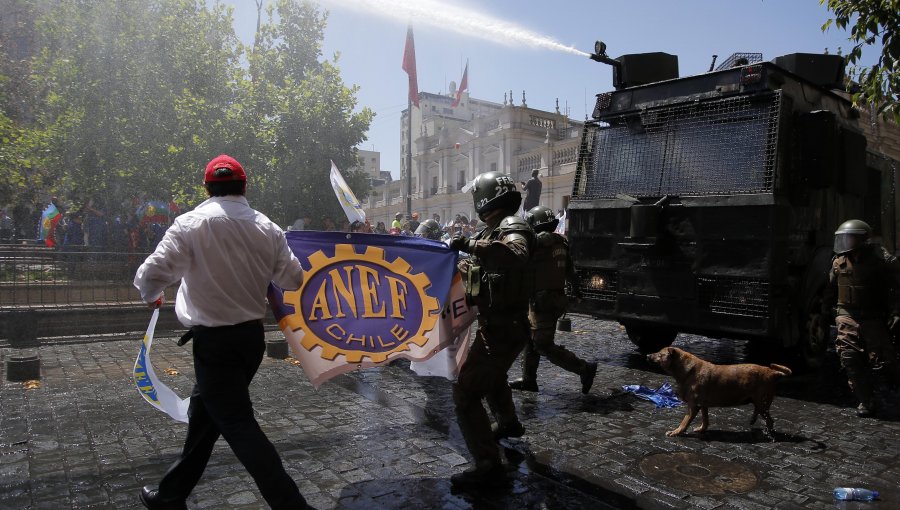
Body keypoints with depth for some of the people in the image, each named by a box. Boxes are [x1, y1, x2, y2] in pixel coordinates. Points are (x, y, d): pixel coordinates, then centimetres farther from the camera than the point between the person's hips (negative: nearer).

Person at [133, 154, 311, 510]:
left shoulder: (191, 223, -12)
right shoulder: (267, 228, -1)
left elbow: (151, 274, -15)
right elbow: (293, 279, 2)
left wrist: (151, 296, 8)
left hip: (215, 340, -6)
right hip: (252, 334, 6)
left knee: (238, 425, 0)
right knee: (204, 414, 21)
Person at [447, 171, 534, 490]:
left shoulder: (512, 227, -18)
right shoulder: (497, 229, 13)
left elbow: (516, 256, -42)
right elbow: (480, 270, 24)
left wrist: (471, 245, -41)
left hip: (502, 327, -11)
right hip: (500, 323, 11)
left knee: (465, 392, -11)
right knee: (492, 377, 32)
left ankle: (489, 466, -6)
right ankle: (509, 424, 55)